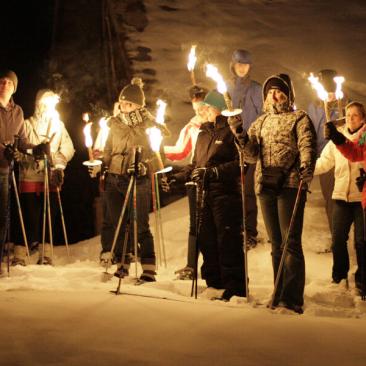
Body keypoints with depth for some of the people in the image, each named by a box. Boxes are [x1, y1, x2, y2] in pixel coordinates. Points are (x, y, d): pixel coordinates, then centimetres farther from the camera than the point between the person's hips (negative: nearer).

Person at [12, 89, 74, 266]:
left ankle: (45, 256, 12)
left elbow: (67, 148, 7)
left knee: (48, 218, 4)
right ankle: (19, 256, 1)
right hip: (29, 177, -3)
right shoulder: (27, 125, 6)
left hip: (51, 179, 3)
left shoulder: (59, 125, 14)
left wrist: (59, 165, -8)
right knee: (29, 218, -5)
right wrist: (31, 155, -20)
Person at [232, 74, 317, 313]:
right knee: (276, 244, 10)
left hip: (290, 184, -6)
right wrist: (239, 134, -6)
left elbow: (308, 146, -9)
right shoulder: (261, 122, 21)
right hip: (266, 186, 6)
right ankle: (279, 295, 15)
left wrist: (307, 168, -29)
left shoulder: (299, 119, 6)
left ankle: (292, 298, -11)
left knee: (291, 243, -9)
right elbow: (252, 155, 11)